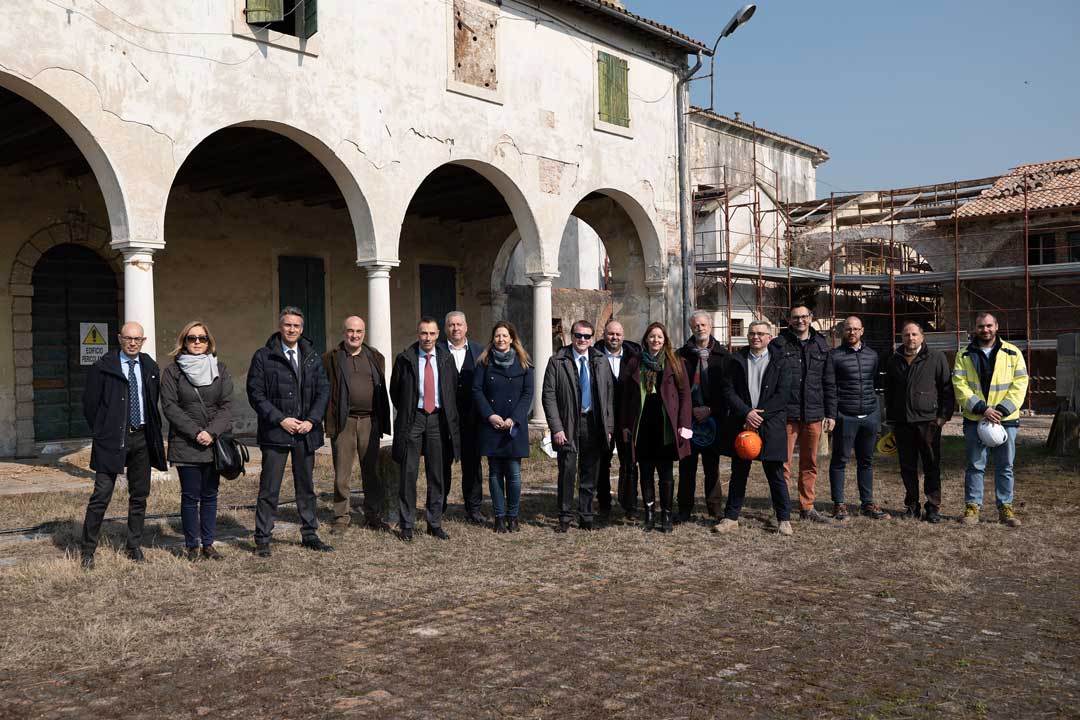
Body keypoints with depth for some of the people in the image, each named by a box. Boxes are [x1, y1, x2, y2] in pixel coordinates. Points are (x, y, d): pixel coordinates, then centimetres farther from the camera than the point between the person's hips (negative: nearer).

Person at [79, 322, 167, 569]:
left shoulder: (150, 367, 9)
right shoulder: (103, 367, -3)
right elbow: (90, 403, 1)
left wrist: (154, 432, 9)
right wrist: (102, 432, 0)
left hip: (142, 437, 4)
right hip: (112, 439, -4)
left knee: (139, 495, 10)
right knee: (101, 495, -6)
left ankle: (134, 547, 21)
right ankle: (88, 550, 6)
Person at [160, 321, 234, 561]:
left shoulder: (219, 369, 8)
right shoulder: (173, 372, 1)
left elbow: (227, 404, 2)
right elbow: (170, 406, -6)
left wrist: (212, 432, -12)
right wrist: (196, 432, -14)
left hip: (214, 443, 3)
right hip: (186, 445, -3)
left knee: (210, 495, 8)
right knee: (190, 496, 1)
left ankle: (208, 543, 16)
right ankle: (191, 545, 10)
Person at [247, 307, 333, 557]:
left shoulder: (312, 357, 10)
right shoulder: (263, 356, -2)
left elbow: (323, 391, 8)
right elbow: (255, 393, -6)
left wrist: (311, 420, -6)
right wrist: (280, 419, -13)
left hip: (306, 432, 4)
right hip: (275, 432, -4)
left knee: (306, 487, 13)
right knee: (269, 489, -1)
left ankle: (309, 534, 24)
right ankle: (262, 539, 9)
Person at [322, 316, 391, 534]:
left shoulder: (375, 357, 12)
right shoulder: (331, 358, 3)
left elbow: (382, 389, 14)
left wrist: (383, 421, 9)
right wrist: (327, 420, -8)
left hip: (369, 421, 3)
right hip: (343, 421, -2)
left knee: (372, 470, 9)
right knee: (342, 473, 2)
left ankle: (373, 515, 19)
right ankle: (342, 516, 14)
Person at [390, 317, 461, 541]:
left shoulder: (447, 360, 7)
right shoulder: (404, 359, 0)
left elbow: (453, 391, 14)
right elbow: (395, 391, 8)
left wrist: (448, 417, 10)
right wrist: (406, 413, 7)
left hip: (438, 419, 2)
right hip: (413, 419, -2)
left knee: (437, 474, 6)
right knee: (408, 473, -2)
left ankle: (435, 523, 16)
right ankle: (406, 524, 8)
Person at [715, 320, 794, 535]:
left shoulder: (779, 361, 1)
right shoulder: (736, 359, 7)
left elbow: (782, 394, -6)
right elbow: (727, 389, 1)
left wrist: (759, 415, -12)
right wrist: (746, 413, -11)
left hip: (771, 425, -2)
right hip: (741, 423, 2)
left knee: (775, 474, 4)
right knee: (738, 473, 9)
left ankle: (784, 519, 16)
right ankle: (731, 518, 16)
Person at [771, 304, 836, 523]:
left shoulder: (821, 346, 11)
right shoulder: (779, 345, 0)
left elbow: (829, 382, 13)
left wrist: (830, 413, 8)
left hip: (813, 415, 4)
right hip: (786, 414, -4)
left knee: (810, 464, 11)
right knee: (783, 464, -1)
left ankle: (807, 508, 20)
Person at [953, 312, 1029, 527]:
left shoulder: (1012, 353, 5)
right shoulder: (965, 355, 4)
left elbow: (1020, 384, -1)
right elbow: (960, 385, -5)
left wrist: (1001, 410, -12)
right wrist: (982, 409, -16)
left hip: (1005, 420, 1)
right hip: (974, 420, 0)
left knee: (1005, 466, 7)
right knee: (975, 466, 4)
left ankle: (1005, 508, 16)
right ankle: (972, 507, 11)